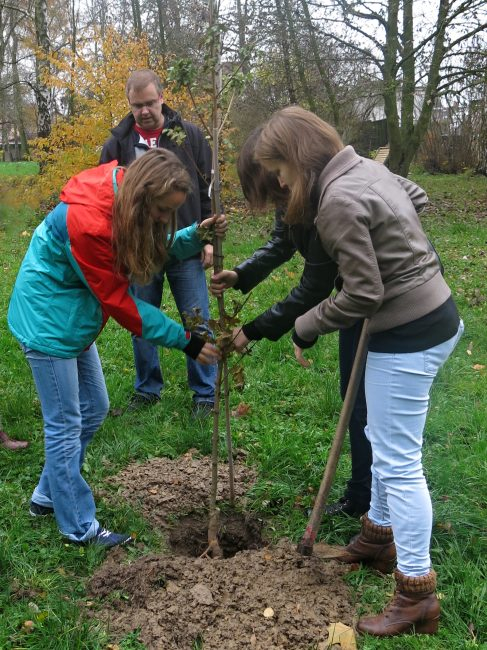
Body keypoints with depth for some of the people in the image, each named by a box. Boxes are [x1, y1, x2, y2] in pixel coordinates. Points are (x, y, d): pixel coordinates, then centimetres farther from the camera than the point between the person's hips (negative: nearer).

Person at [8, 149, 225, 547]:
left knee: (93, 409, 17)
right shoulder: (87, 221, -32)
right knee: (65, 425, 1)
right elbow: (119, 301, -26)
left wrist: (196, 235, -15)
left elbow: (154, 249, 5)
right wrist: (184, 340, -23)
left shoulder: (123, 196, -6)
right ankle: (80, 527, 16)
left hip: (74, 317, 9)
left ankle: (48, 496, 33)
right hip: (48, 321, -9)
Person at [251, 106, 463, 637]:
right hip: (434, 315, 10)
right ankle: (379, 537, 40)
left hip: (409, 335, -10)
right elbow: (417, 197, 26)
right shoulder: (366, 166, 7)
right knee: (384, 440, 22)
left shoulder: (338, 201, -21)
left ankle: (417, 594, 9)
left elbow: (362, 293, -19)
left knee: (398, 460, -2)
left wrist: (306, 329, -6)